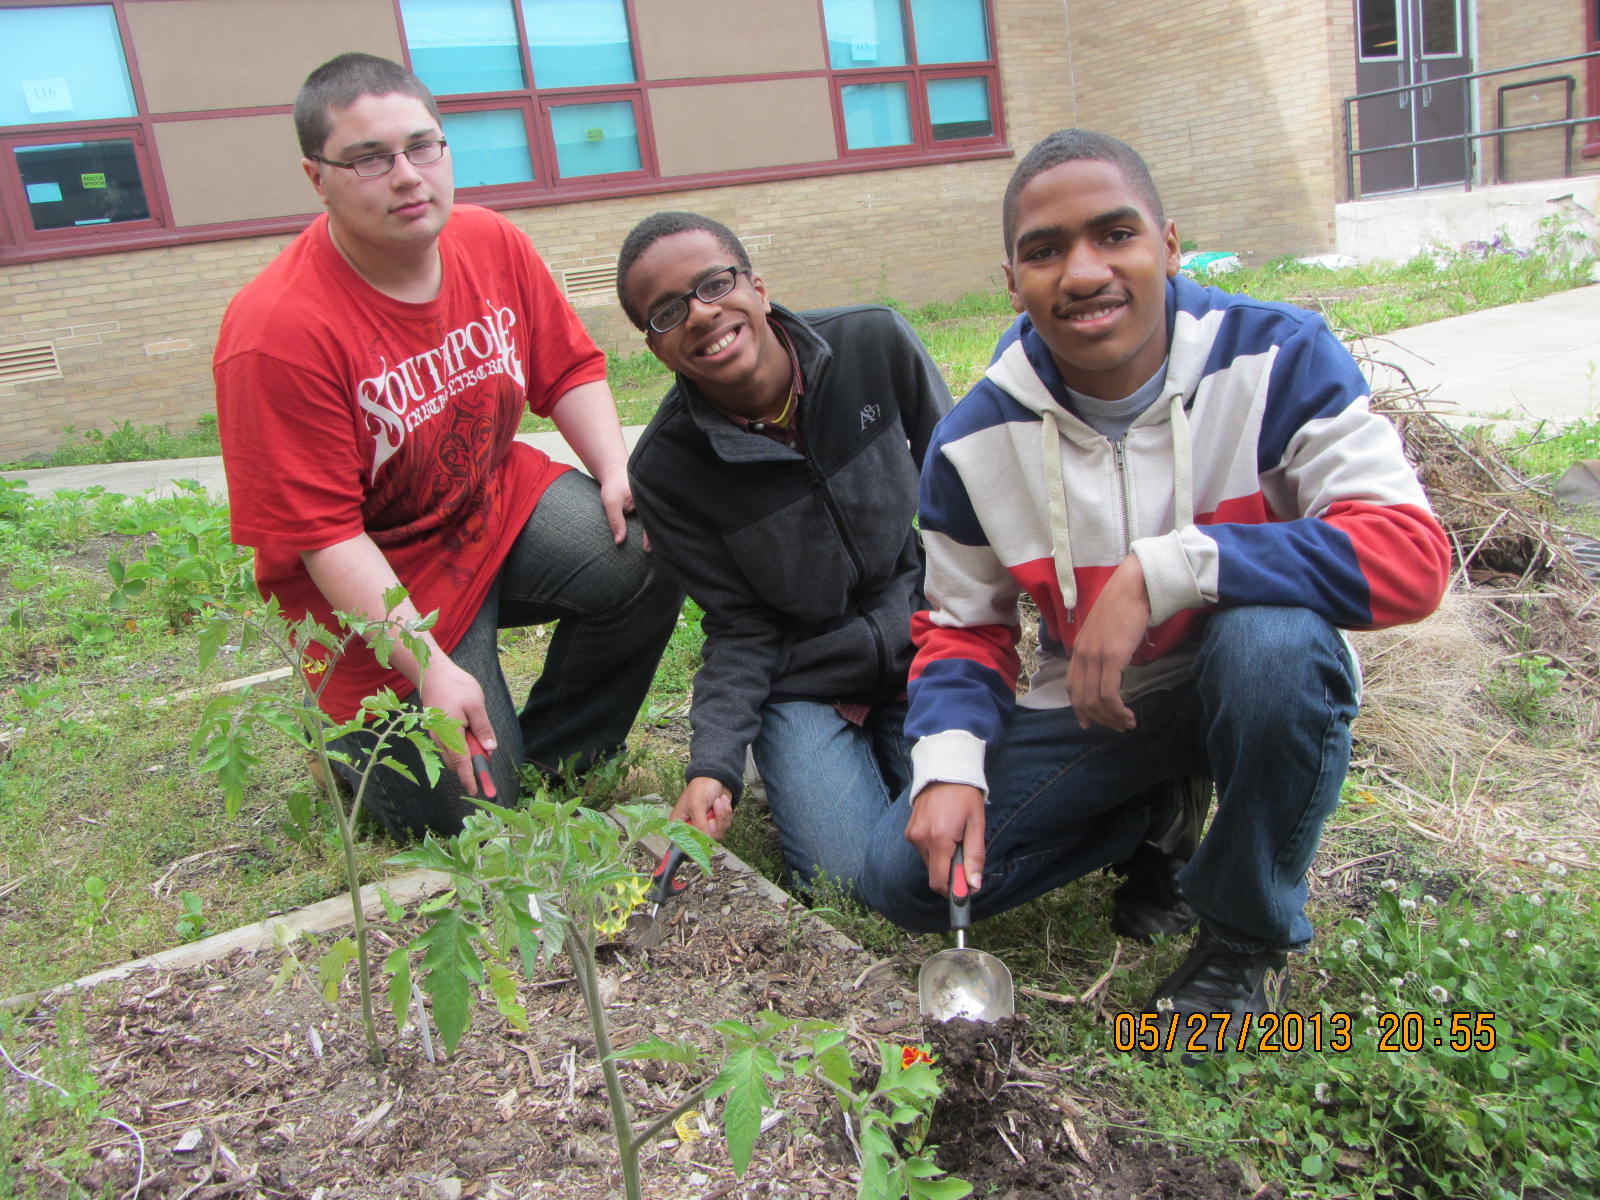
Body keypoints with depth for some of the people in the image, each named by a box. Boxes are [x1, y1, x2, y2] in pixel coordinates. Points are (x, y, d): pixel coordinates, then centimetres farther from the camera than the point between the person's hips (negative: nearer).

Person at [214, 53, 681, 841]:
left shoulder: (492, 242, -7)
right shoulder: (276, 331, -25)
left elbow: (569, 370, 3)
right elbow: (323, 535, -23)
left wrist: (617, 473, -16)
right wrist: (432, 670, -28)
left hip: (501, 501, 6)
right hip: (381, 581, -5)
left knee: (647, 559, -22)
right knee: (469, 812, -7)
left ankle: (555, 758, 3)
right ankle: (355, 725, 27)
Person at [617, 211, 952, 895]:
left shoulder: (876, 344, -13)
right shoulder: (665, 470, -16)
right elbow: (742, 630, -8)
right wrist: (713, 766, -21)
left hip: (924, 643, 1)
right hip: (803, 683, -1)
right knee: (849, 876, -14)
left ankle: (886, 740, 17)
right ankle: (787, 771, 16)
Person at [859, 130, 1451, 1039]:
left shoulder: (1278, 359, -19)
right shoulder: (975, 442, -11)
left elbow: (1412, 554, -28)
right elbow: (963, 625, 1)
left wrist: (1162, 572, -36)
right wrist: (951, 764, -18)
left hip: (1254, 690, -2)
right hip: (1089, 710, 3)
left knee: (1276, 637, -38)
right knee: (905, 878, -10)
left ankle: (1251, 932, -8)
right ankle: (1155, 818, 16)